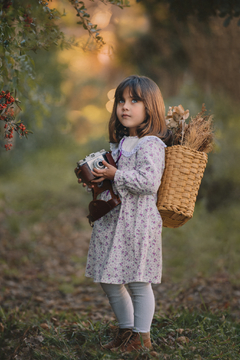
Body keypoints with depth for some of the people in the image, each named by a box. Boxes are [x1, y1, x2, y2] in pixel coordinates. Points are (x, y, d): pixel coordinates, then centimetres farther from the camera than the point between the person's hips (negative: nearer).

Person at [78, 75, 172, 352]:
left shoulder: (151, 145, -13)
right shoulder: (120, 144, 14)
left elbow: (149, 181, -25)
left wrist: (116, 175, -19)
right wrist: (96, 180, 7)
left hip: (138, 223, -9)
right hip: (111, 220, 9)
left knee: (137, 281, -1)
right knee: (108, 280, 14)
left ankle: (142, 336, 14)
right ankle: (126, 330, 29)